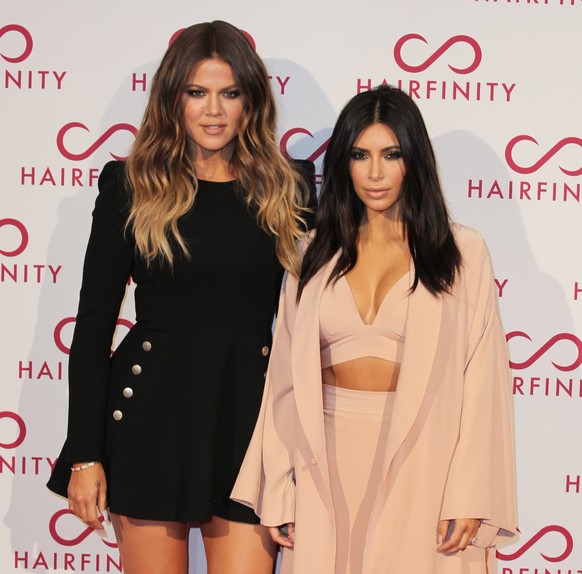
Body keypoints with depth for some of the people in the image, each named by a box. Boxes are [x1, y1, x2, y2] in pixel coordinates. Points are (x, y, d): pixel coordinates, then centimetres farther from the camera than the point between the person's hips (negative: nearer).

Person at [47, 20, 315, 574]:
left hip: (250, 409, 1)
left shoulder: (286, 187, 6)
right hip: (152, 411, 0)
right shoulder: (130, 185, 2)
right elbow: (94, 322, 2)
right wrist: (85, 454, -3)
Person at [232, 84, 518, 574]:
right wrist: (279, 493, 2)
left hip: (420, 461, -2)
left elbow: (482, 380, -5)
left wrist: (469, 494, -11)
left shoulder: (462, 252, 0)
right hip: (329, 465, 3)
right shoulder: (316, 255, 8)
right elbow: (287, 376, 6)